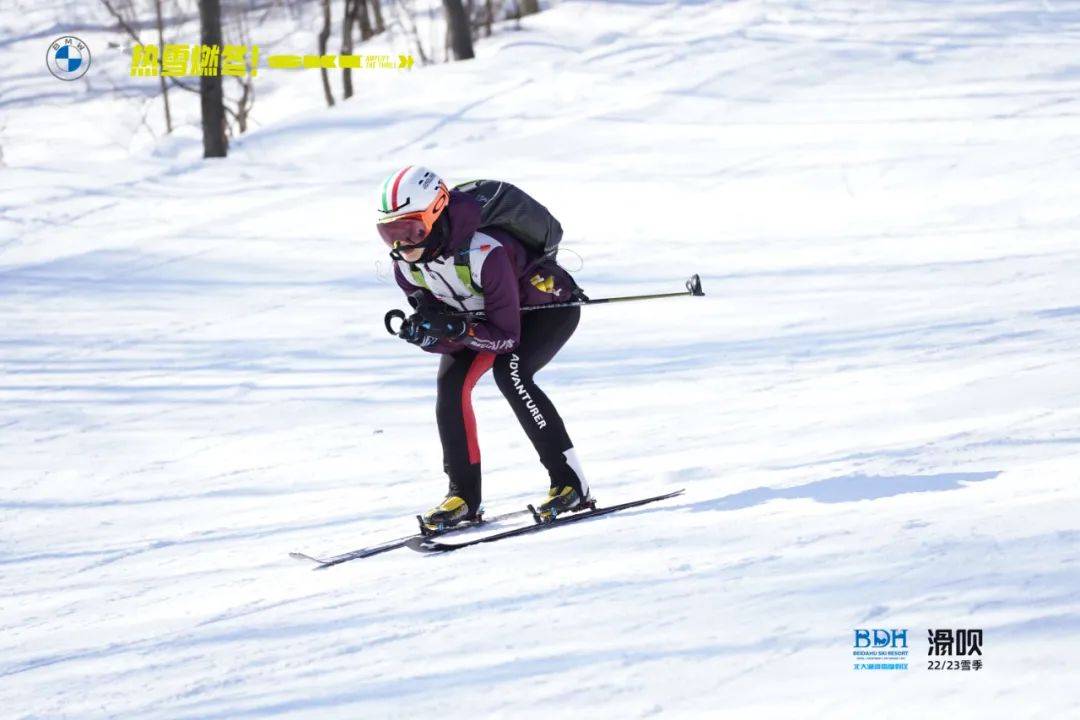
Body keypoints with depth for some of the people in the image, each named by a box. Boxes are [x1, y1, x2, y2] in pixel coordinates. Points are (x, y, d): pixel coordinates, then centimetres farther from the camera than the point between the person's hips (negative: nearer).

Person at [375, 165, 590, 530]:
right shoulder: (406, 265, -17)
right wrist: (422, 330, -32)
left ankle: (570, 483, -24)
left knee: (509, 370, -30)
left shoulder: (484, 252, -39)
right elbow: (437, 332, -10)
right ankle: (464, 494, -4)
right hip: (483, 313, 7)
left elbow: (507, 336, -33)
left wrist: (458, 328, -47)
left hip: (550, 304, -7)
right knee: (451, 381, -14)